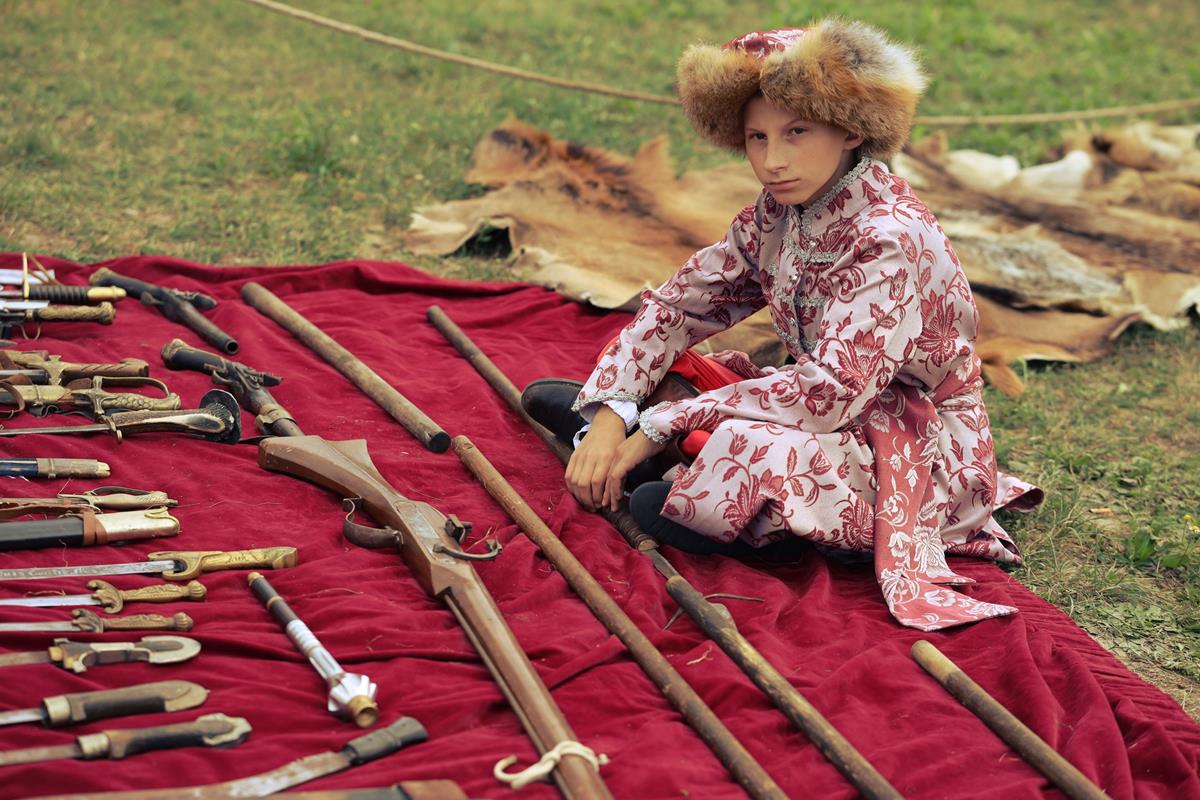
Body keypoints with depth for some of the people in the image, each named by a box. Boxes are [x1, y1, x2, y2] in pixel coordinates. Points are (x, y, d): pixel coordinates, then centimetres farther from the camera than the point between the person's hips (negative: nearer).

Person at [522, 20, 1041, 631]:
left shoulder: (888, 237, -25)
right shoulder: (778, 214, -2)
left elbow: (831, 390, -33)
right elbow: (677, 305, 0)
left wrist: (662, 426, -29)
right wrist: (611, 416, -16)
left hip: (917, 458, -7)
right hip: (843, 422, 7)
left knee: (742, 451, -33)